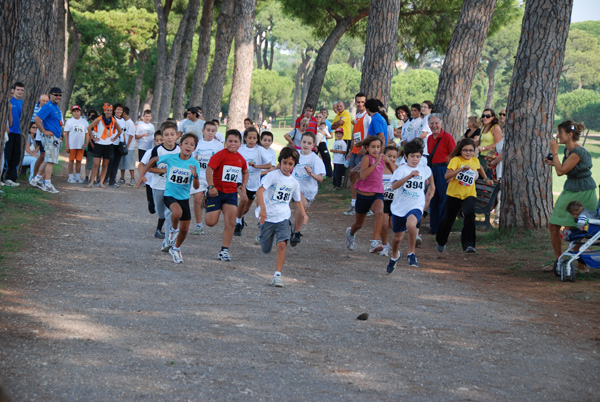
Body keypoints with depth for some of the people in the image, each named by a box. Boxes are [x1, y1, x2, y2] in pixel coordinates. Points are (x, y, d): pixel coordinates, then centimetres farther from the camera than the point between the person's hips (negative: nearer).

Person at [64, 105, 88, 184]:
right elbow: (66, 134, 1)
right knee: (71, 160, 1)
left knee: (79, 161, 4)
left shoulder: (84, 122, 9)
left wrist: (86, 143, -5)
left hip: (81, 145, 2)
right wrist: (67, 146, -6)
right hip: (72, 145, -2)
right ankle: (71, 177, 6)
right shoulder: (69, 121, 3)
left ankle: (78, 177, 11)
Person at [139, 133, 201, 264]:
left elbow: (196, 187, -13)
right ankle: (173, 229, -3)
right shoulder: (170, 158, -13)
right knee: (177, 212, -35)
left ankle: (176, 249, 34)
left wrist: (195, 176, -33)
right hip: (170, 195, -3)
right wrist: (142, 175, 6)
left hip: (184, 197, 3)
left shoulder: (194, 164, -10)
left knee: (184, 229, 7)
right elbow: (153, 160, 7)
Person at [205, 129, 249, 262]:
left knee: (230, 223, -7)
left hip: (231, 193, 4)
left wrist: (243, 186, 15)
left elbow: (245, 172, 28)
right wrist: (211, 186, -28)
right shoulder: (220, 155, -11)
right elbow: (209, 169, -19)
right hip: (217, 191, -4)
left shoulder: (241, 159, 8)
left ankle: (224, 250, 2)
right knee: (210, 222, -8)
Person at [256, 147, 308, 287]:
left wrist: (303, 214, 6)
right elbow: (260, 191, -23)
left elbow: (298, 201, 23)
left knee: (282, 244, -20)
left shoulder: (294, 183, 7)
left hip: (283, 218, 2)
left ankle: (277, 275, -15)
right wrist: (263, 208, -37)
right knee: (265, 250, 9)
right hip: (268, 217, -2)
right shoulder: (273, 175, -9)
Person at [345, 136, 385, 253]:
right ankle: (350, 233, 54)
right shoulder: (366, 159, -14)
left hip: (377, 195, 2)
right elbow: (363, 175, -32)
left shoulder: (381, 158, 3)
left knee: (379, 213, -32)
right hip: (363, 195, -2)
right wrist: (376, 163, -36)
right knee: (359, 224, 17)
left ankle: (375, 243, -35)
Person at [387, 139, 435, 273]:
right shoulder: (402, 169, -9)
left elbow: (432, 187, 22)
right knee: (398, 237, 13)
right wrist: (409, 176, -36)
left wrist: (427, 199, 16)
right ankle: (394, 256, 47)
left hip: (416, 206, 0)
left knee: (411, 224, -34)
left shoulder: (425, 170, 2)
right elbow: (394, 186, -27)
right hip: (399, 207, 0)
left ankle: (411, 254, -18)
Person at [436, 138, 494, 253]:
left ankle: (468, 245, -26)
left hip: (469, 195, 2)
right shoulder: (456, 160, -12)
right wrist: (461, 169, -34)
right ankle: (441, 241, 40)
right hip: (454, 194, -2)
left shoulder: (475, 161, 3)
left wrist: (486, 179, 29)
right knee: (449, 219, 12)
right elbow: (447, 176, -25)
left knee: (470, 214, -25)